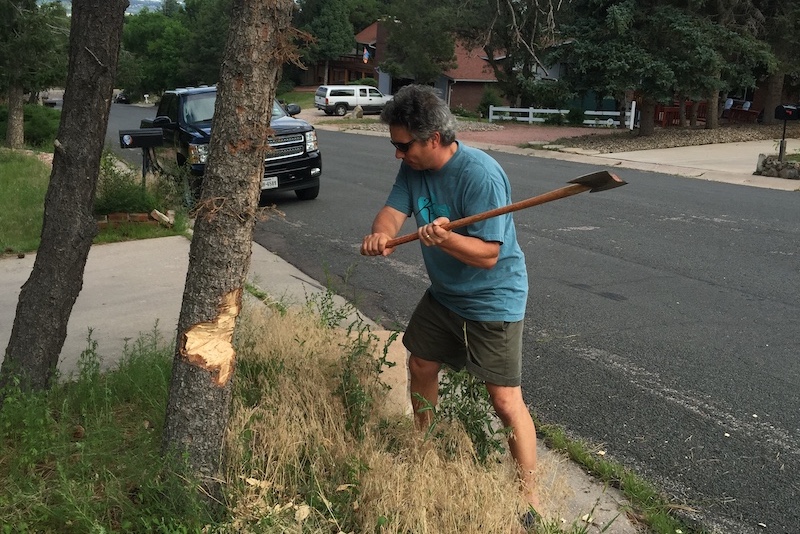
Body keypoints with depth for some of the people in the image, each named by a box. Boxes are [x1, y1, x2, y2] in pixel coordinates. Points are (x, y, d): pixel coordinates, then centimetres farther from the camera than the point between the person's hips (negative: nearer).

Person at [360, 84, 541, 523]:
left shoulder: (481, 175, -28)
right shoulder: (413, 167, -4)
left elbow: (488, 255, -28)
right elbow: (393, 209, -11)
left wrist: (444, 238, -46)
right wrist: (382, 233, -34)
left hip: (493, 299, -8)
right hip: (444, 292, 8)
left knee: (505, 399, -8)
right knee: (420, 366, 20)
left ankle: (529, 494, 5)